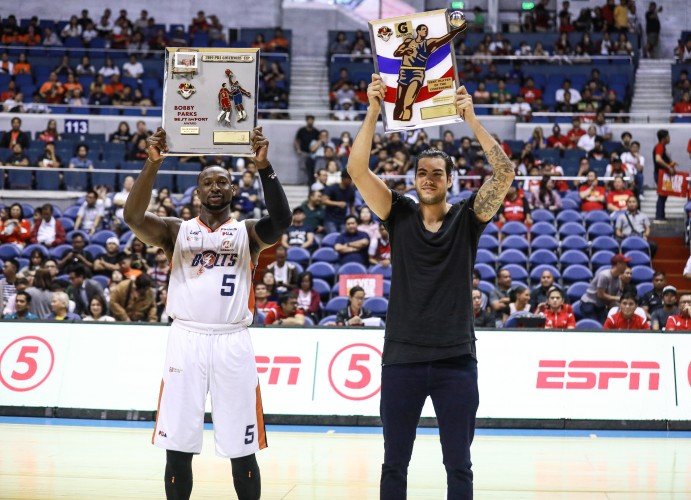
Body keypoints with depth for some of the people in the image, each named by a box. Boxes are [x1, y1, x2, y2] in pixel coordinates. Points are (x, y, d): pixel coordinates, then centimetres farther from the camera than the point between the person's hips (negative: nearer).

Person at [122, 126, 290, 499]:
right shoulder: (177, 230, 9)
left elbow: (281, 220, -13)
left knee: (242, 448, 3)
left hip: (233, 342, 0)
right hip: (186, 339, 0)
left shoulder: (247, 232, 9)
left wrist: (264, 167, -24)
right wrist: (153, 163, -22)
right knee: (178, 447, 3)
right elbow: (133, 217, -9)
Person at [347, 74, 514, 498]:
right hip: (402, 358, 1)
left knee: (458, 466, 5)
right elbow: (357, 170, -8)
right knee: (395, 464, 7)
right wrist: (373, 113, -18)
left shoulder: (468, 218, 2)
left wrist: (471, 119, -19)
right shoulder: (399, 215, 4)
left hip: (456, 360, -1)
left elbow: (505, 172, -12)